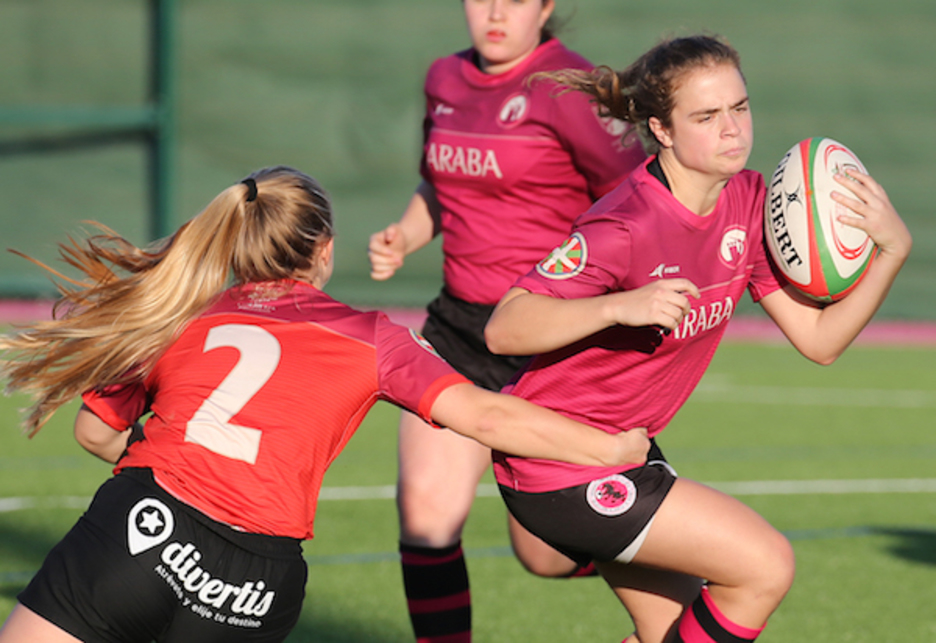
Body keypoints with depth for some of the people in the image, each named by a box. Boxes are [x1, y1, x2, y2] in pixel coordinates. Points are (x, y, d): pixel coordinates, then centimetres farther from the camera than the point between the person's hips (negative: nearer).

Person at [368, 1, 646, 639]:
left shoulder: (567, 87, -12)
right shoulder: (446, 80, 8)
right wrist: (403, 238, 5)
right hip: (459, 324, 6)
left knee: (545, 554, 2)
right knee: (426, 505, -12)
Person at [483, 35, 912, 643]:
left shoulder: (747, 201, -2)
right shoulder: (627, 228, -27)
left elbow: (818, 339, -1)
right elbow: (504, 329, -31)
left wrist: (893, 248, -14)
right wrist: (620, 306, -43)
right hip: (559, 474, -9)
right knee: (766, 565, -13)